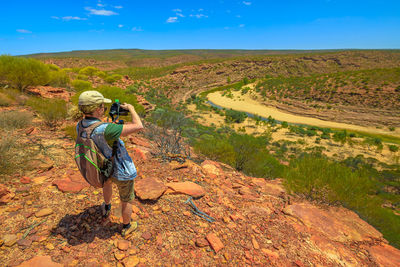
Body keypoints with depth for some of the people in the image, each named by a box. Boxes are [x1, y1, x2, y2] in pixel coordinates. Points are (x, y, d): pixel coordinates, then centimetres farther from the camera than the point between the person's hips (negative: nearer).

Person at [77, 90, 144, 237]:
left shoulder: (80, 126, -14)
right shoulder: (105, 129, -39)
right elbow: (139, 126, -37)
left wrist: (113, 122, 1)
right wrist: (131, 108, -20)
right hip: (123, 173, -7)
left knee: (107, 183, 42)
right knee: (126, 200, 20)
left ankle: (106, 209, 68)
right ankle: (127, 227, 45)